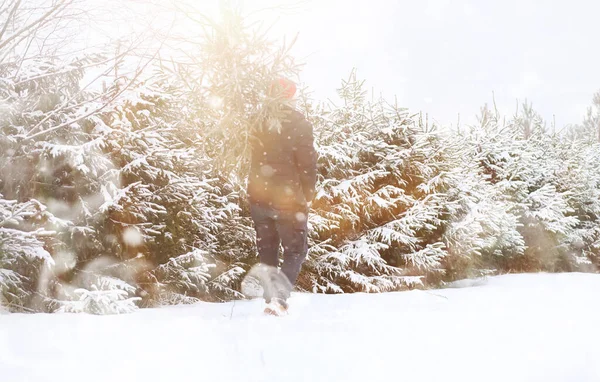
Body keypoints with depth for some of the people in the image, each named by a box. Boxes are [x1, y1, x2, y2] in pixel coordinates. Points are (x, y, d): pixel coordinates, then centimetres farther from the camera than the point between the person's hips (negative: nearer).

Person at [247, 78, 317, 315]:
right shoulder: (299, 124, -10)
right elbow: (307, 164, -11)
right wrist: (307, 196, -1)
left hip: (258, 196, 4)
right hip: (287, 198, -4)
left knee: (266, 250, 16)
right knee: (295, 250, 6)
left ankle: (271, 298, 18)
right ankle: (279, 298, -12)